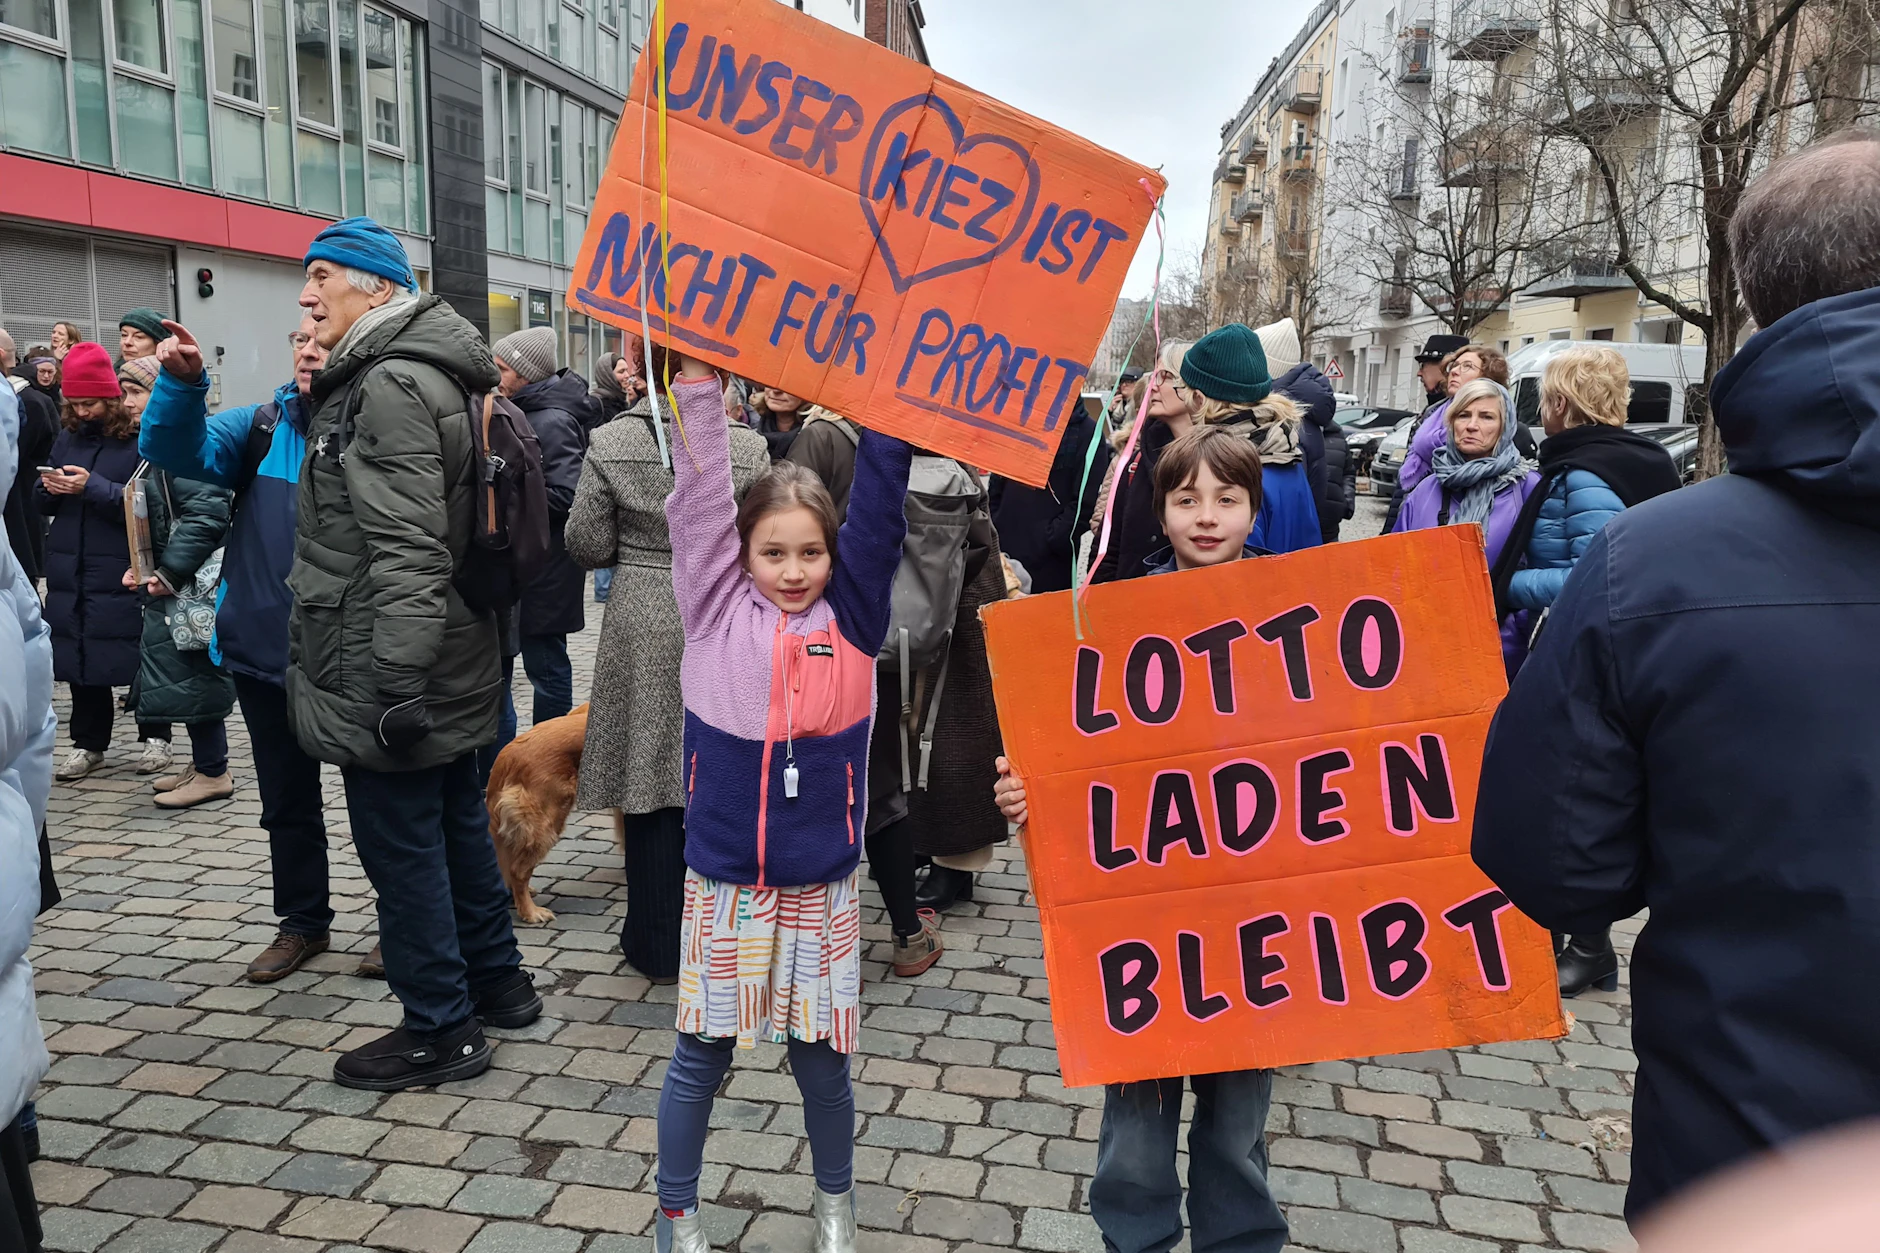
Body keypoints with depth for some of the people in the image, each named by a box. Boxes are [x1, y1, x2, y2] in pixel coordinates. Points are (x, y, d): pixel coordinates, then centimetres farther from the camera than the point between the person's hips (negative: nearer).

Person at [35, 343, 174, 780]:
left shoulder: (140, 439, -8)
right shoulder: (67, 437, 11)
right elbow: (43, 502, 15)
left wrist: (93, 487, -22)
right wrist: (50, 489, -6)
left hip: (123, 571, -6)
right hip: (70, 568, 6)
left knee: (136, 653, 2)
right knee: (79, 654, 10)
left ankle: (155, 737, 16)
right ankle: (89, 742, 20)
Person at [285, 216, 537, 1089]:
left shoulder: (392, 386, -17)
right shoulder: (421, 375, 16)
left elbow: (406, 551, -25)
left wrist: (395, 682, -26)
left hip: (388, 674, -10)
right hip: (446, 669, 10)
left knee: (400, 845, 0)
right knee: (455, 822, 19)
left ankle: (440, 1029, 13)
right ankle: (497, 983, 33)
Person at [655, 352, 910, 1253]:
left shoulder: (852, 620, -3)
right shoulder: (716, 613, -3)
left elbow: (879, 506, -9)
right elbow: (699, 500, -10)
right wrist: (699, 382, -16)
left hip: (820, 888, 0)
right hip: (722, 883, 0)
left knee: (821, 1059, 13)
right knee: (700, 1057, 12)